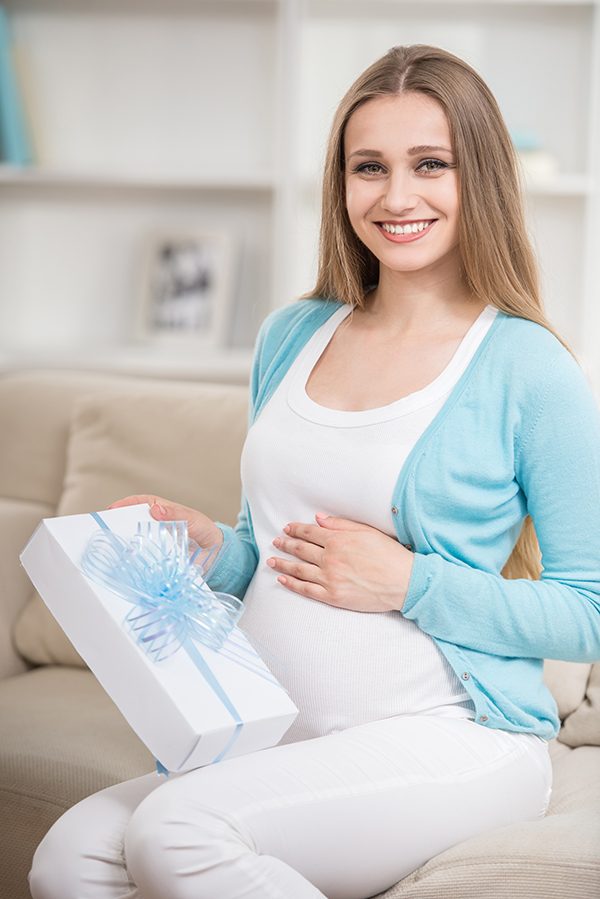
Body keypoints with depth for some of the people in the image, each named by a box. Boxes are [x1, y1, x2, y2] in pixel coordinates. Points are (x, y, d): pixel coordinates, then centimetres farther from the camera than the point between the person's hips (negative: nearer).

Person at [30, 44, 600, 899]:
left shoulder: (529, 370, -6)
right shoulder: (291, 337, 12)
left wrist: (408, 584, -13)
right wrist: (216, 547, 1)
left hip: (449, 741, -5)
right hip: (284, 738, 5)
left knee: (175, 829, -27)